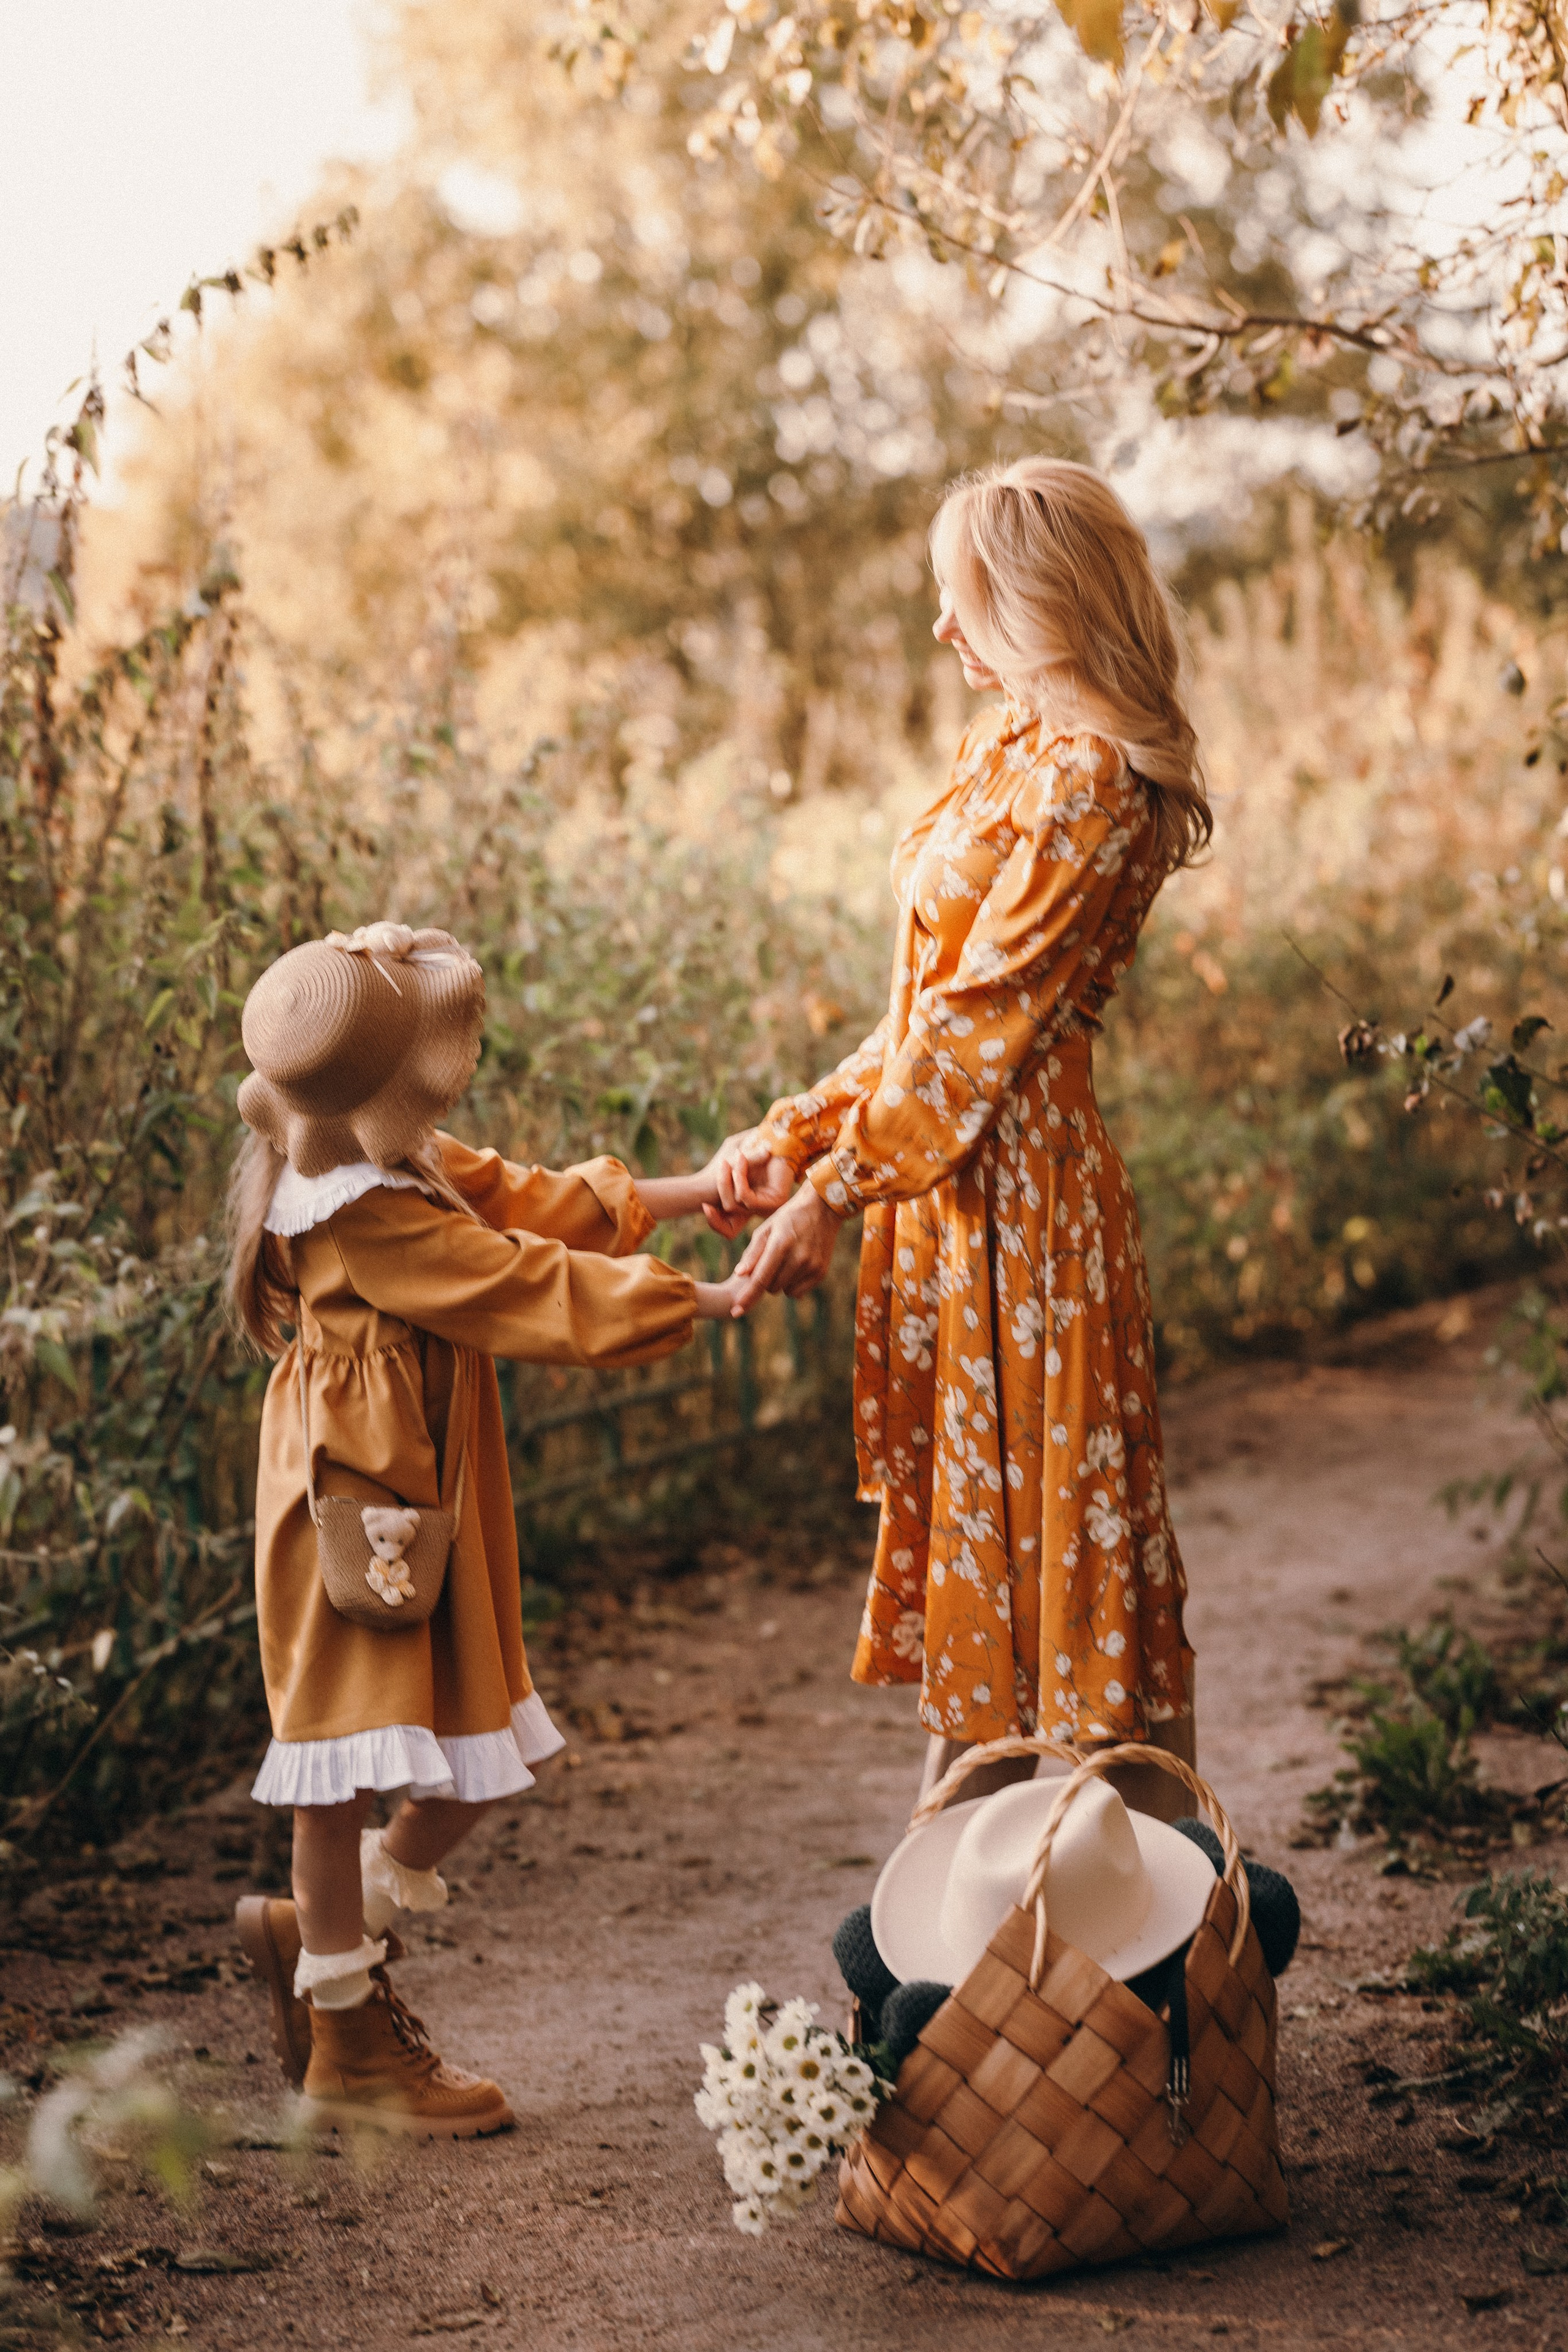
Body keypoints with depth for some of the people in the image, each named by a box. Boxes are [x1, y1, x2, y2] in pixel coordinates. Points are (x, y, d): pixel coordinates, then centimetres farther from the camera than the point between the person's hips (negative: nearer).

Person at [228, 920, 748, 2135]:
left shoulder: (402, 1167, 6)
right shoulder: (368, 1220, -24)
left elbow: (529, 1201, 14)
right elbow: (537, 1294, -23)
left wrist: (685, 1195, 8)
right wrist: (703, 1300, -16)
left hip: (436, 1506, 10)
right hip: (363, 1513, -10)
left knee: (478, 1752, 14)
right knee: (352, 1764, 3)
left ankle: (317, 1935, 31)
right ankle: (347, 2043, 16)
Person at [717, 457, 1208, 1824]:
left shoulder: (1087, 777, -16)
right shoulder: (1010, 744, 13)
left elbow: (980, 1020, -19)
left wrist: (834, 1191, -16)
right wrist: (799, 1132, 9)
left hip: (1017, 1191, -10)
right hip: (950, 1185, 10)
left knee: (1049, 1532, -1)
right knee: (960, 1520, 14)